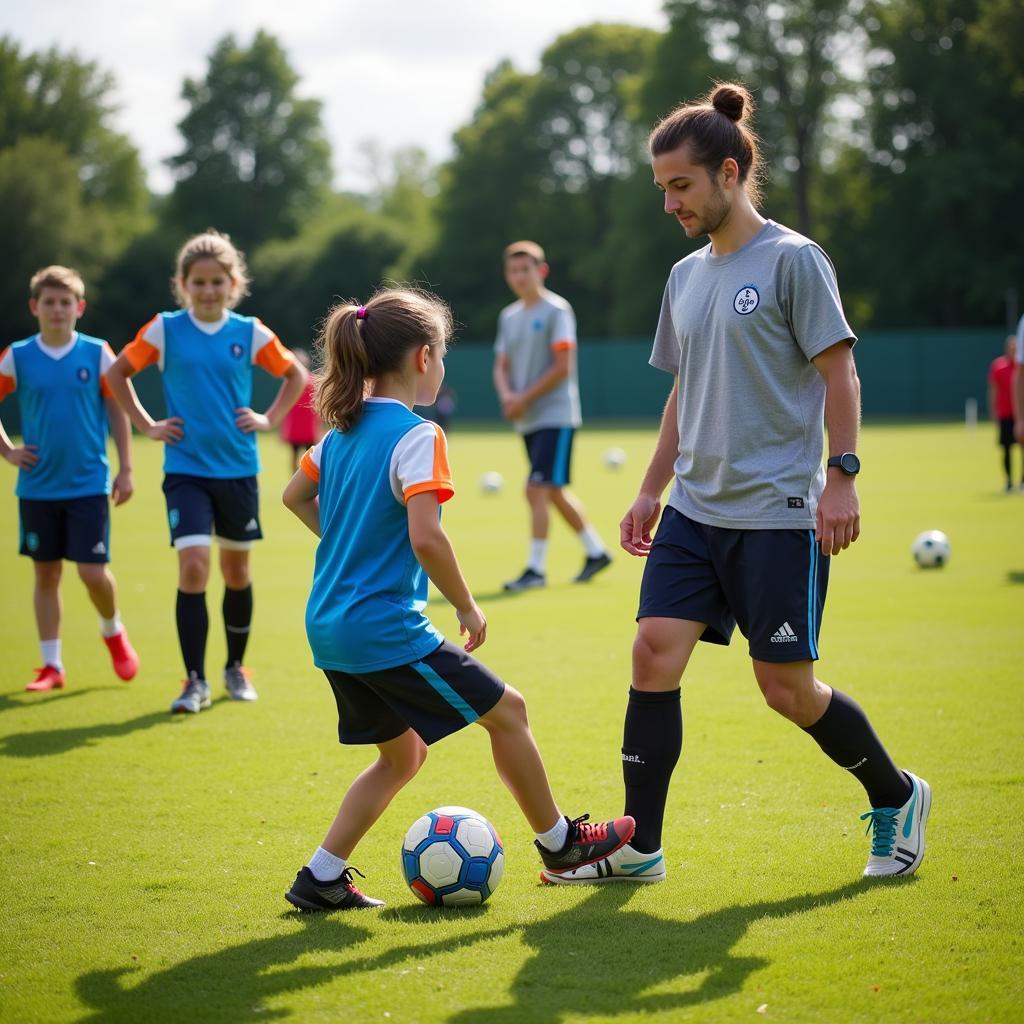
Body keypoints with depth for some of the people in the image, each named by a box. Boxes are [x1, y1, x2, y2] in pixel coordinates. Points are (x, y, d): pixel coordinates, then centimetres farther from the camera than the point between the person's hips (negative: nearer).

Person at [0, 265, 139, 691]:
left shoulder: (98, 354, -1)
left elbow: (117, 411, 4)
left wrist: (125, 470, 1)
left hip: (88, 484, -1)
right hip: (38, 487, 2)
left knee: (93, 572, -6)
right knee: (46, 573, 6)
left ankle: (113, 631, 24)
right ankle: (51, 666, 14)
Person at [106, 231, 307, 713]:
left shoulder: (250, 333, 0)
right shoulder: (164, 330, -3)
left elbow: (295, 375, 14)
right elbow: (116, 372, 8)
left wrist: (269, 419, 2)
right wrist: (146, 425, 2)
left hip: (238, 470, 2)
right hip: (186, 469, -2)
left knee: (237, 570, 12)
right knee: (193, 566, -15)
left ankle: (235, 668, 31)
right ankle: (195, 681, -8)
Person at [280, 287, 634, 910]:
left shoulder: (343, 431, 10)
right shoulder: (416, 436, -15)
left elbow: (295, 496, 26)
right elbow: (425, 538, -25)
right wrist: (466, 606, -12)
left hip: (329, 628, 9)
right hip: (385, 630, -9)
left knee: (403, 754, 21)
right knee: (506, 710, 8)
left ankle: (321, 878, 15)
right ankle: (559, 841, 22)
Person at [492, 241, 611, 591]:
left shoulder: (556, 310, -8)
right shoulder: (509, 316, 13)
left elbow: (562, 366, -14)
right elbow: (502, 366, 16)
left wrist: (525, 398, -15)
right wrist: (506, 394, -5)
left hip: (555, 414, -8)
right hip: (527, 420, 8)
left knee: (537, 489, -14)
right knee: (554, 493, 13)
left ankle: (536, 568, -9)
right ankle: (596, 551, 27)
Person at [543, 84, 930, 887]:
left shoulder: (792, 260, -8)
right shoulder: (687, 275, 13)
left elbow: (840, 372, -9)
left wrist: (842, 475, -17)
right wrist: (653, 489, 19)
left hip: (778, 512, -7)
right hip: (695, 510, 7)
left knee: (787, 685, -2)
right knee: (654, 655, -5)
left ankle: (897, 799, 21)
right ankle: (639, 847, 2)